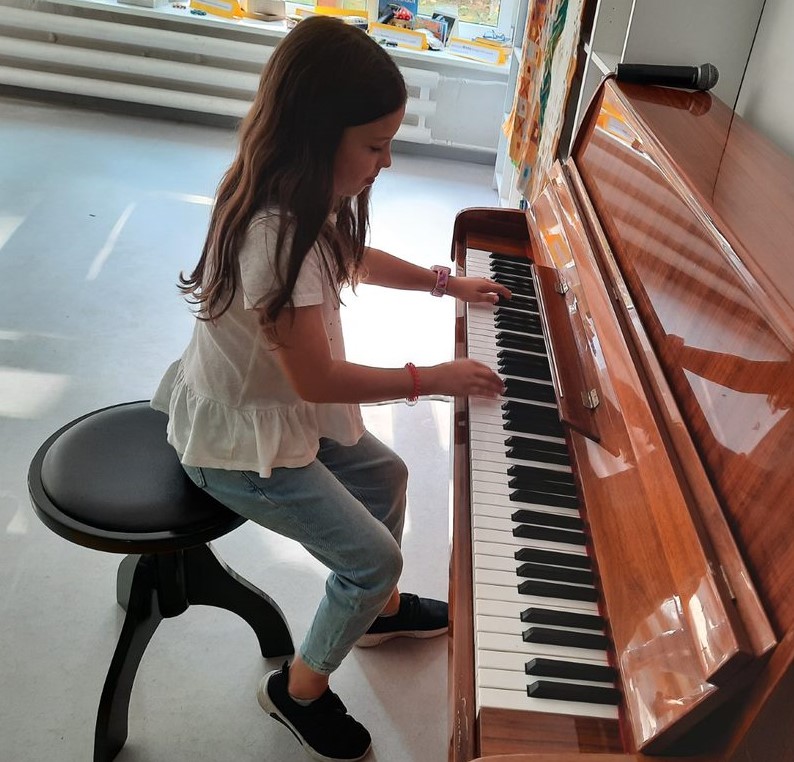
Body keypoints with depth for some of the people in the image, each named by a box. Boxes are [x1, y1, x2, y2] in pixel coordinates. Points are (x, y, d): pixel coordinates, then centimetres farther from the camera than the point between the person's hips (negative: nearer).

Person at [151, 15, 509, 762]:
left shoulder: (303, 197, -5)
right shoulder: (275, 234, -34)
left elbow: (355, 259, 17)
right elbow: (317, 379, -28)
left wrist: (447, 283, 20)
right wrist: (434, 377, -17)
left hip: (278, 401, 10)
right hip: (239, 438, -9)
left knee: (385, 474, 21)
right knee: (372, 556, -5)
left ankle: (381, 610, 45)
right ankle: (299, 687, 22)